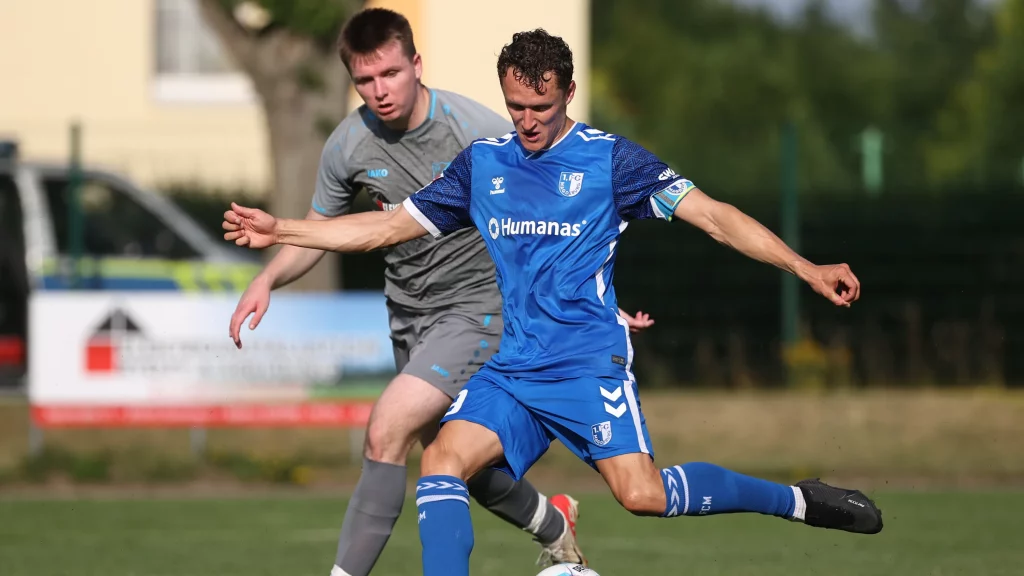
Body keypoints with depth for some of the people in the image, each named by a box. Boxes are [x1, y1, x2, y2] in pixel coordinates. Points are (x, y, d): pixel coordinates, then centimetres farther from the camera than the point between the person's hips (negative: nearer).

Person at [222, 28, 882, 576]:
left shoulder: (610, 158, -1)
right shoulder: (481, 163, 11)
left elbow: (712, 215, -4)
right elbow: (390, 226, 17)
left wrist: (806, 268, -14)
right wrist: (279, 229, 10)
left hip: (591, 365, -4)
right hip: (508, 370, 4)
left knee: (642, 494, -20)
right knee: (442, 461, -19)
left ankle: (796, 501, -1)